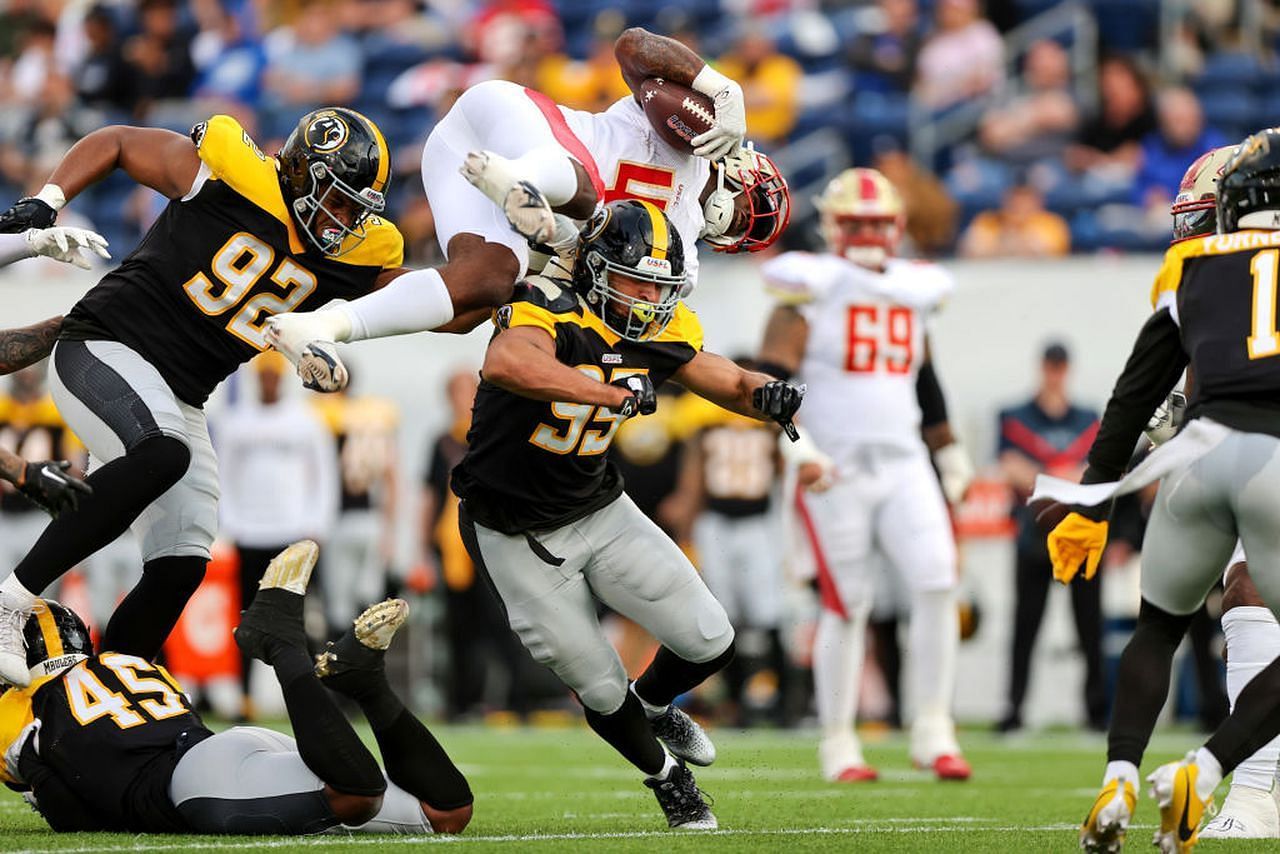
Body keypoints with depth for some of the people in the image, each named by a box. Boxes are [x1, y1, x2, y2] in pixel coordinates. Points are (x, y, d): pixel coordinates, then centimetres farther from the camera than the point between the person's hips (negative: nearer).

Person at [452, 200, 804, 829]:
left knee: (711, 645, 2)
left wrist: (772, 396, -18)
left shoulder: (662, 334, -6)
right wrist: (617, 394, -52)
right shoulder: (551, 313, -29)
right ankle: (666, 776, 34)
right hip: (519, 537, -6)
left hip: (601, 512, 6)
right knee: (601, 690, 4)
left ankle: (652, 706, 36)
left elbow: (733, 385, 6)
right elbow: (506, 365, -51)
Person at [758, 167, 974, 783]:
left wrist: (950, 455, 25)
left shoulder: (911, 292, 13)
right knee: (846, 606, -1)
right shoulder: (810, 289, -6)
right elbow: (772, 385, -12)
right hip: (835, 471, -5)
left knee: (937, 583, -10)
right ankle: (838, 744, 12)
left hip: (903, 464, 5)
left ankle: (932, 732, -2)